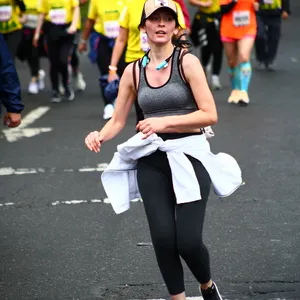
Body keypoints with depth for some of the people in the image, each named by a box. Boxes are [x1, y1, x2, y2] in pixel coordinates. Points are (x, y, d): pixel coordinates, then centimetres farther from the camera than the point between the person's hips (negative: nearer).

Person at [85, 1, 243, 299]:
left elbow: (210, 115, -11)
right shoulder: (133, 71, 5)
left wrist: (165, 122, -18)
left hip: (188, 157, -3)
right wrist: (99, 136, -11)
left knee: (188, 241, -9)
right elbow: (117, 120, 10)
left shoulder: (187, 62, -6)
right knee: (163, 239, -4)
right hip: (151, 162, 3)